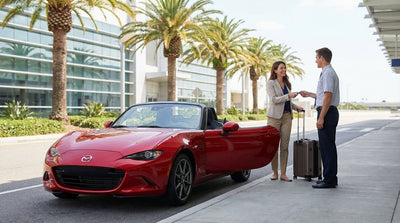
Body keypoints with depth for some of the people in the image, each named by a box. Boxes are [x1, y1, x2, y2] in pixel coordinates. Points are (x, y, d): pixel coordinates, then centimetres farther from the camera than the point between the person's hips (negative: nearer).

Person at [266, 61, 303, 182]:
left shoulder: (286, 83, 17)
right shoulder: (270, 83, -1)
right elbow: (274, 99, -13)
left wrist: (296, 107, 12)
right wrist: (288, 96, -22)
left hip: (287, 116, 5)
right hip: (274, 116, -5)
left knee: (285, 145, 1)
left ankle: (283, 174, 4)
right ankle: (275, 172, 9)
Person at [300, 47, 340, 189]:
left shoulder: (328, 73, -13)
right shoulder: (329, 72, 19)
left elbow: (328, 97, -21)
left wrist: (321, 117, -22)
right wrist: (309, 94, 32)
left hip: (327, 113, -11)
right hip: (330, 113, 11)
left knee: (326, 147, -8)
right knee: (329, 146, 13)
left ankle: (329, 180, -4)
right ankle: (331, 178, 19)